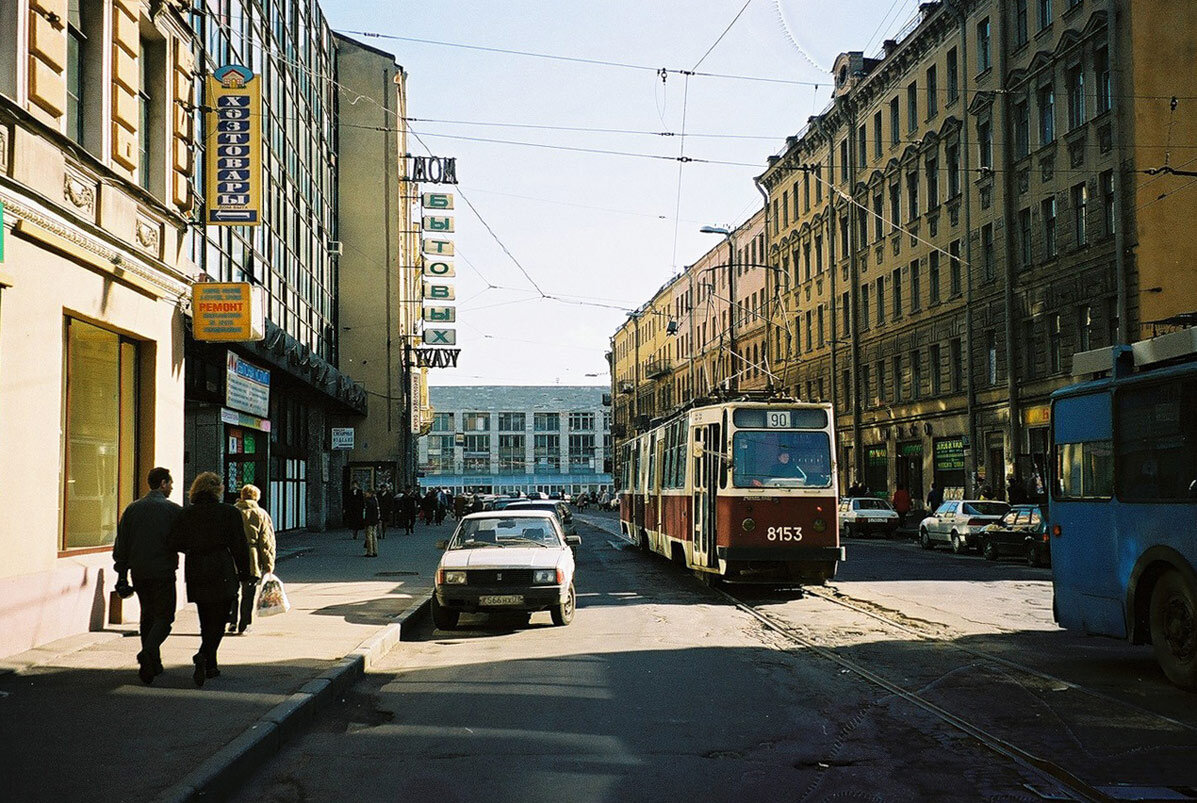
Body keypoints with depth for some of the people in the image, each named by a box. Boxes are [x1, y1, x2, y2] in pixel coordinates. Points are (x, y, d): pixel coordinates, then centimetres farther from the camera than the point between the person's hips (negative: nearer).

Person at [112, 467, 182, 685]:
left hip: (139, 571, 5)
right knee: (164, 617, 1)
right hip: (163, 572, -5)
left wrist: (122, 575, 11)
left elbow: (121, 545, 8)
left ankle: (152, 664, 18)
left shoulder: (132, 509, 8)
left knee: (147, 615, 17)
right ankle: (149, 651, -23)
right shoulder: (173, 510, -6)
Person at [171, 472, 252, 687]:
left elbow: (175, 542, -1)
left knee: (206, 621, 16)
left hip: (196, 573, 4)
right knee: (218, 621, 1)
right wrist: (244, 573, 4)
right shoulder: (229, 513, -5)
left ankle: (210, 666, 19)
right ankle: (204, 654, -23)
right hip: (222, 572, -4)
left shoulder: (186, 514, 3)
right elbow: (239, 546, -5)